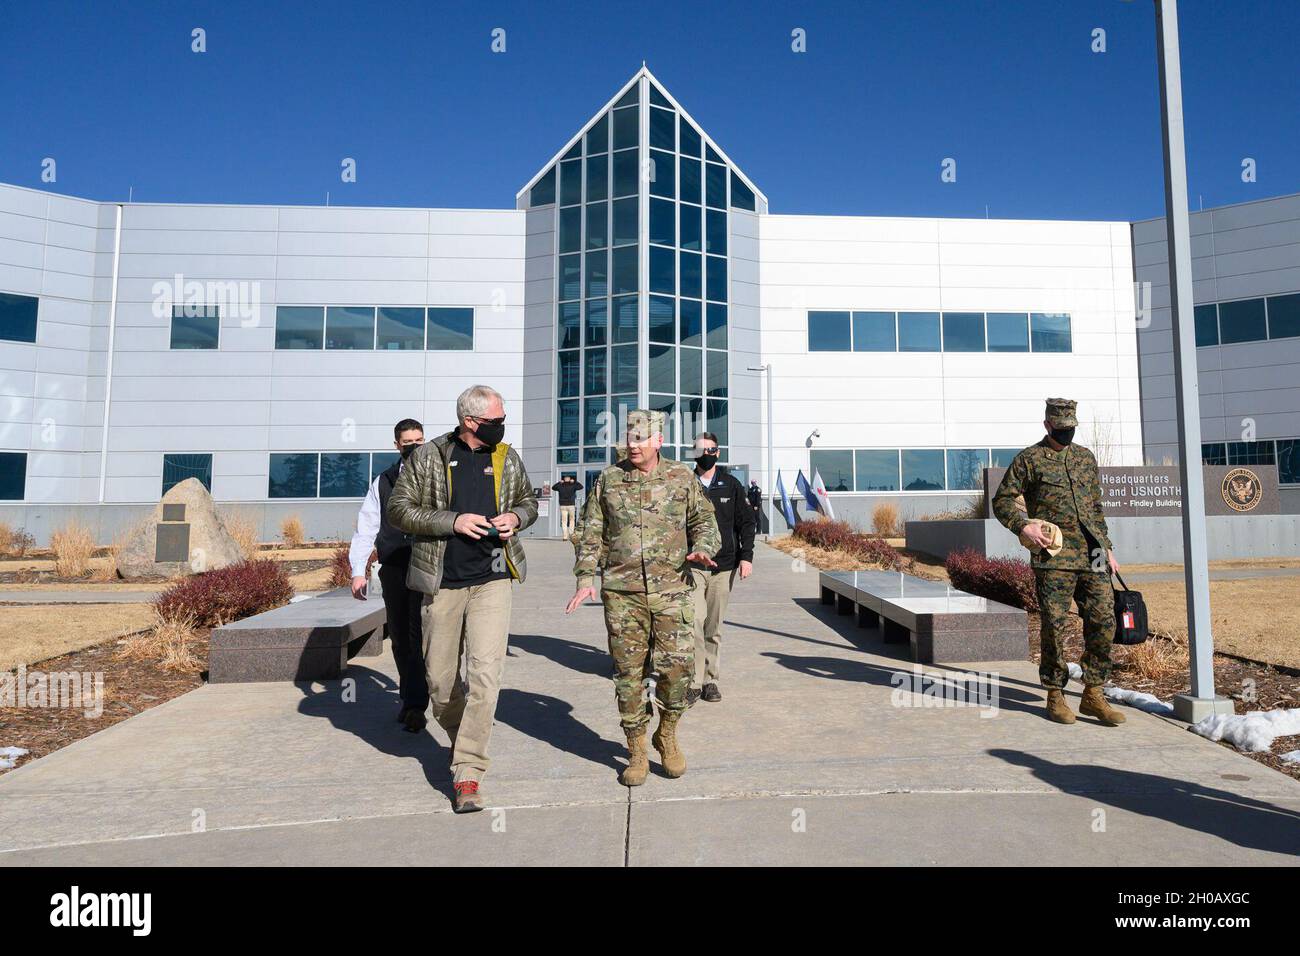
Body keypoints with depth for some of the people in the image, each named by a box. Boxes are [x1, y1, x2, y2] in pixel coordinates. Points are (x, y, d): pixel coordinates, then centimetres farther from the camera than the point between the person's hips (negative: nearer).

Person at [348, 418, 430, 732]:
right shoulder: (382, 482, 12)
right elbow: (366, 526, 8)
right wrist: (358, 570, 1)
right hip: (393, 569, 3)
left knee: (419, 636, -8)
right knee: (399, 637, 12)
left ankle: (416, 705, -5)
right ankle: (408, 699, 26)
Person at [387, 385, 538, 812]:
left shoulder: (507, 457, 6)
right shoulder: (429, 457, -3)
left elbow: (528, 500, 20)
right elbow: (399, 508, -4)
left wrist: (516, 516, -4)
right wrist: (453, 521, -15)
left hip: (492, 581, 1)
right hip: (442, 583, 0)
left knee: (485, 674, -11)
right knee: (440, 680, 9)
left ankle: (467, 771, -1)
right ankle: (463, 738, 38)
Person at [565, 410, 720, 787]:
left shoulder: (682, 477, 6)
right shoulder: (608, 480, 7)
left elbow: (704, 521, 12)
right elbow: (591, 533, 9)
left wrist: (703, 548, -8)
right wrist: (585, 577, 1)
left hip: (671, 589, 0)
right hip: (621, 592, 1)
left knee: (678, 665, -6)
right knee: (628, 672, 5)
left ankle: (667, 735, 21)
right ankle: (636, 751, 21)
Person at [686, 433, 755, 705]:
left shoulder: (732, 485, 8)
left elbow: (746, 522, 9)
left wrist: (746, 557, -1)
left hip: (724, 566, 2)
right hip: (692, 566, -2)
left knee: (713, 628, 9)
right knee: (695, 623, -13)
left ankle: (709, 679, 20)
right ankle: (695, 682, -5)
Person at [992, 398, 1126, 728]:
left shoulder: (1086, 457, 16)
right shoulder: (1029, 459, 0)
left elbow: (1096, 508, 22)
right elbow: (1002, 500, 0)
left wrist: (1106, 547, 18)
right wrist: (1024, 525, -15)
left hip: (1092, 556, 5)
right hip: (1053, 557, -5)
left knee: (1103, 622, 2)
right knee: (1055, 627, -1)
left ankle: (1093, 695, 13)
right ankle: (1055, 695, 12)